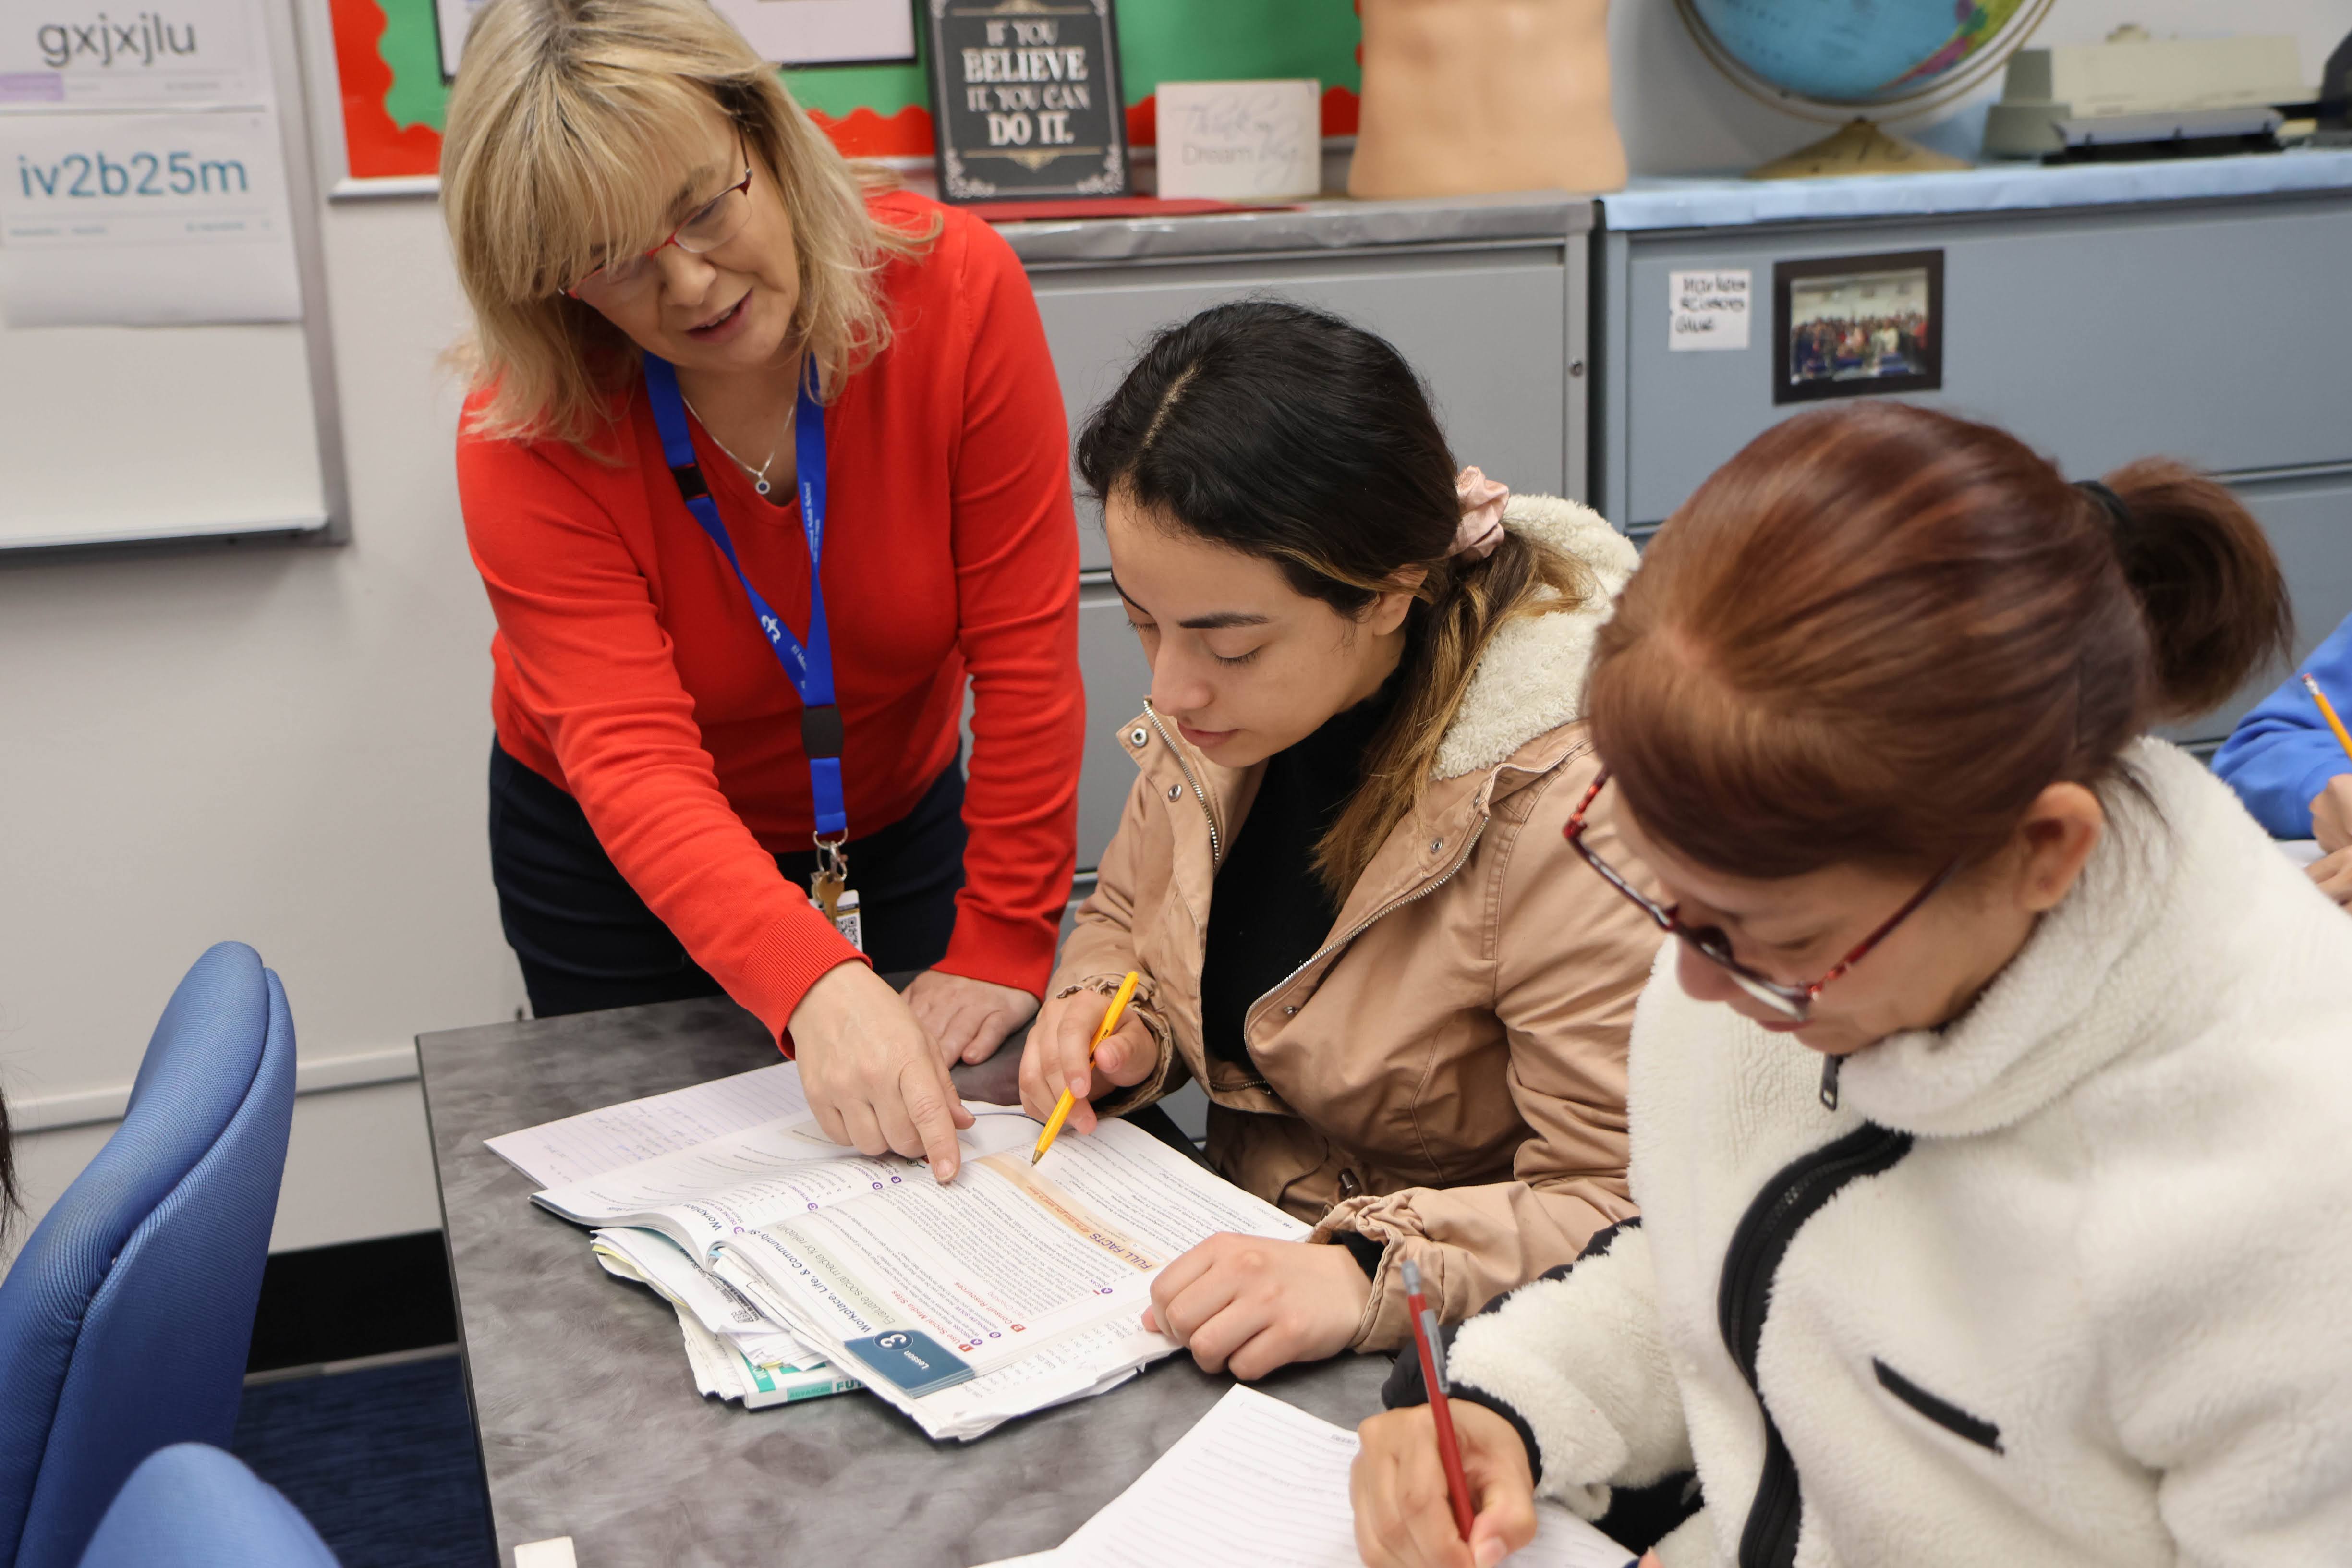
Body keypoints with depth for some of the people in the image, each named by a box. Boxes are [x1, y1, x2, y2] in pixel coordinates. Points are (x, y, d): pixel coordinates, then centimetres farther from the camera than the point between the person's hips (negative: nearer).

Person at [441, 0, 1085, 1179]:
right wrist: (815, 986, -51)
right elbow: (633, 760, -35)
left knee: (934, 1180, 15)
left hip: (898, 817, 2)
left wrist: (1005, 944, -20)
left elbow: (1025, 652, -22)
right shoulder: (526, 439, -26)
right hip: (611, 866, -1)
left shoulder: (956, 288, -26)